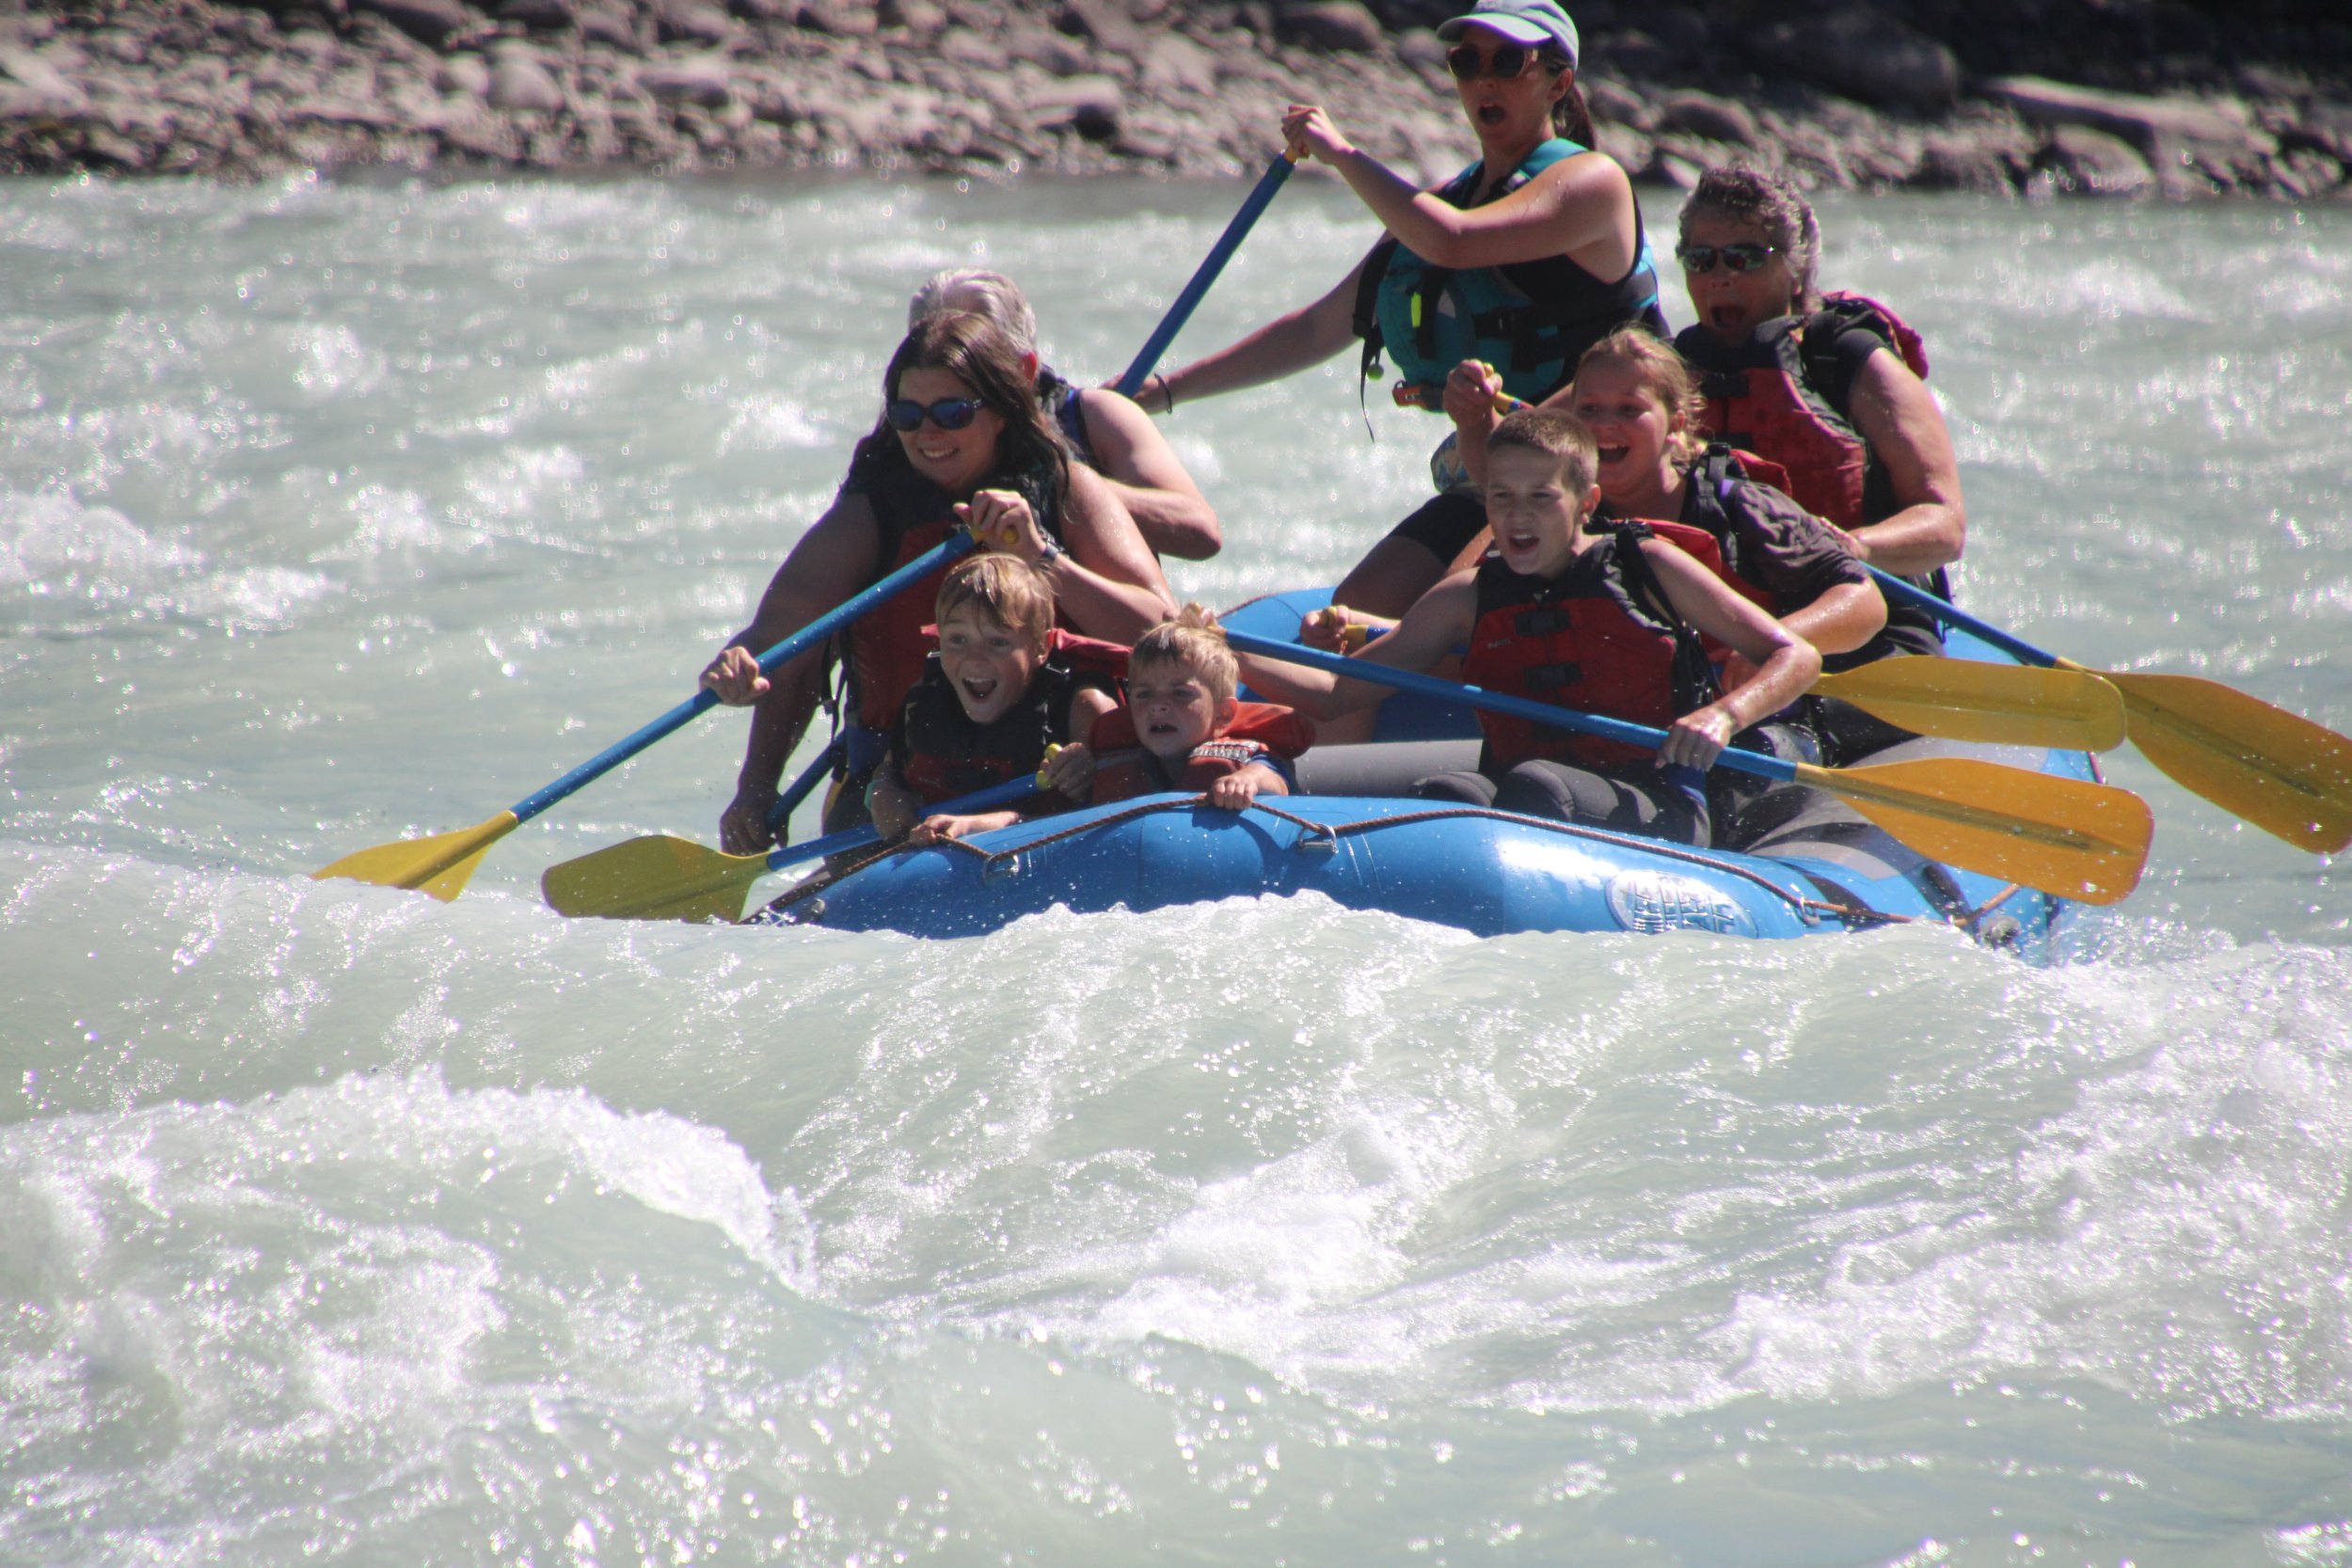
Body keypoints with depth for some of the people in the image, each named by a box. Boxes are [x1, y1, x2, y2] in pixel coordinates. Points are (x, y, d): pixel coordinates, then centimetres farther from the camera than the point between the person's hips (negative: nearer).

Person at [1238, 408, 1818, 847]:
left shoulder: (1643, 567, 8)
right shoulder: (1469, 599, 17)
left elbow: (1797, 658, 6)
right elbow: (1338, 692, 15)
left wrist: (1723, 715, -14)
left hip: (1656, 812, -3)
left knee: (1532, 786, -34)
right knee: (1446, 793, -31)